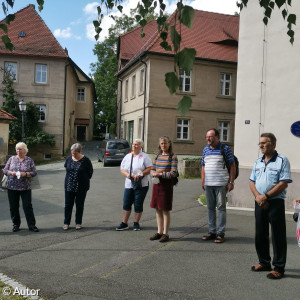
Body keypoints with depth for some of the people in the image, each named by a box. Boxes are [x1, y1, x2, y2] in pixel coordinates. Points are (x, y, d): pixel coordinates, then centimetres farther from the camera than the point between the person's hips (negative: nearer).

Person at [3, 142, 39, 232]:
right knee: (13, 207, 8)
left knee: (28, 206, -2)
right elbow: (5, 170, 6)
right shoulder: (11, 159, 7)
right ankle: (16, 224, 22)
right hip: (12, 187, 2)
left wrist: (25, 174, -17)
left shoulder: (29, 160, 3)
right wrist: (11, 173, -14)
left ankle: (31, 225, 4)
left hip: (25, 187, -2)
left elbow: (34, 172, 0)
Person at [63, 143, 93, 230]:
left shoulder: (85, 160, -9)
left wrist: (85, 180, 3)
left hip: (81, 187, -3)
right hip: (69, 186, 3)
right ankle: (66, 223, 17)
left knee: (79, 205, 7)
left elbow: (90, 172, 1)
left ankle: (78, 223, 20)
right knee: (68, 205, 6)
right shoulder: (69, 158, 0)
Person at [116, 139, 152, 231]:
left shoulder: (144, 156, -2)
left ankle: (136, 223, 18)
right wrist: (127, 174, -9)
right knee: (126, 204, 3)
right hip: (129, 184, 4)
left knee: (138, 205, 3)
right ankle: (124, 223, 13)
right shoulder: (127, 156, 12)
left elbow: (149, 169, -8)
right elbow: (122, 169, 12)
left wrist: (140, 174, -20)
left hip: (141, 185, -4)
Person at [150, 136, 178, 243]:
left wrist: (160, 174, -17)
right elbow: (153, 169, 17)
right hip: (156, 184, 6)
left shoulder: (173, 156, -6)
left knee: (165, 210, 1)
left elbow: (173, 173, -13)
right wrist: (154, 173, -5)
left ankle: (165, 233, 12)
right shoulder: (158, 156, 12)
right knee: (158, 209, 12)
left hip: (166, 184, -6)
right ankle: (159, 232, 24)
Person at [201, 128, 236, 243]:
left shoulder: (225, 149, -2)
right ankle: (212, 231, 19)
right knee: (210, 208, 9)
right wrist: (202, 181, 11)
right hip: (208, 184, 5)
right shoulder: (205, 149, 13)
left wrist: (231, 182, -8)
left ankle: (221, 233, 7)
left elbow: (232, 166, -2)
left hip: (221, 184, -5)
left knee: (221, 207, -1)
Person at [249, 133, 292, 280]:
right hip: (259, 203, 6)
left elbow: (284, 184, -14)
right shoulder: (258, 162, 13)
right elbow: (252, 182, 11)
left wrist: (266, 196, -17)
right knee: (260, 234, 13)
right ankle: (264, 263, 29)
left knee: (278, 237, 1)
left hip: (275, 203, -6)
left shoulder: (282, 160, -6)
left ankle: (279, 268, 12)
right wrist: (257, 196, -7)